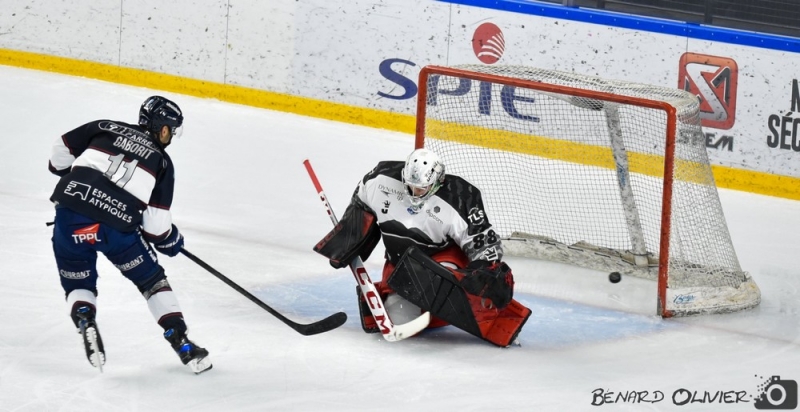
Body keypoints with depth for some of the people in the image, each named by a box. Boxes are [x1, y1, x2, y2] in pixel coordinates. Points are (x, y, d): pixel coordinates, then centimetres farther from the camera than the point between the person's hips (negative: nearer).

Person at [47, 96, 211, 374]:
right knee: (152, 280, 19)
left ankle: (85, 323, -7)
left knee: (78, 285, 23)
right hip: (116, 227, -2)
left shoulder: (105, 129, 18)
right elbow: (156, 220, 7)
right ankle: (182, 344, 14)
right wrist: (169, 240, 28)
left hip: (69, 216, 2)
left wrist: (73, 177, 35)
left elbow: (62, 150, 16)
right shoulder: (161, 161, 13)